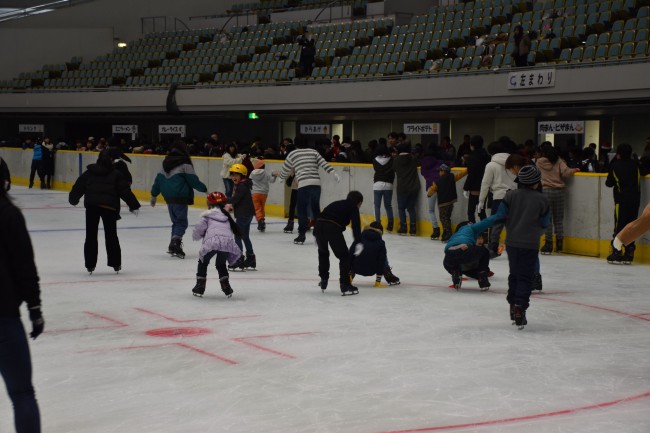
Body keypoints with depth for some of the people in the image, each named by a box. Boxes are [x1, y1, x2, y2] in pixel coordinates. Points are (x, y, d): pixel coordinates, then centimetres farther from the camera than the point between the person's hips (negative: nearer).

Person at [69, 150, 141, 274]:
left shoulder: (88, 173, 10)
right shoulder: (115, 174, 5)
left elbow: (78, 187, 16)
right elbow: (125, 191, 3)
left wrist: (73, 200, 34)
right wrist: (134, 206, 8)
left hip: (91, 206, 1)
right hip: (109, 207, -1)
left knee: (91, 236, 9)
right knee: (111, 236, 9)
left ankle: (90, 265, 9)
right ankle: (115, 263, 11)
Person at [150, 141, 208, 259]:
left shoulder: (166, 163, 13)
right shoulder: (184, 164, -9)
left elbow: (159, 179, 16)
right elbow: (193, 180, -9)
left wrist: (154, 195, 24)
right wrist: (204, 189, 5)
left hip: (169, 198, 7)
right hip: (180, 198, -7)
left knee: (176, 221, 18)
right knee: (182, 222, -5)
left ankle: (173, 246, 19)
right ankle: (175, 244, -20)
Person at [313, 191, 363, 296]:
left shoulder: (336, 204, 35)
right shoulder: (353, 207, 16)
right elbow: (356, 225, 2)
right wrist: (358, 242, -3)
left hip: (318, 225, 6)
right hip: (332, 228, -6)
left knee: (323, 252, 31)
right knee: (344, 256, 6)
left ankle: (323, 280, 38)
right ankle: (345, 285, 2)